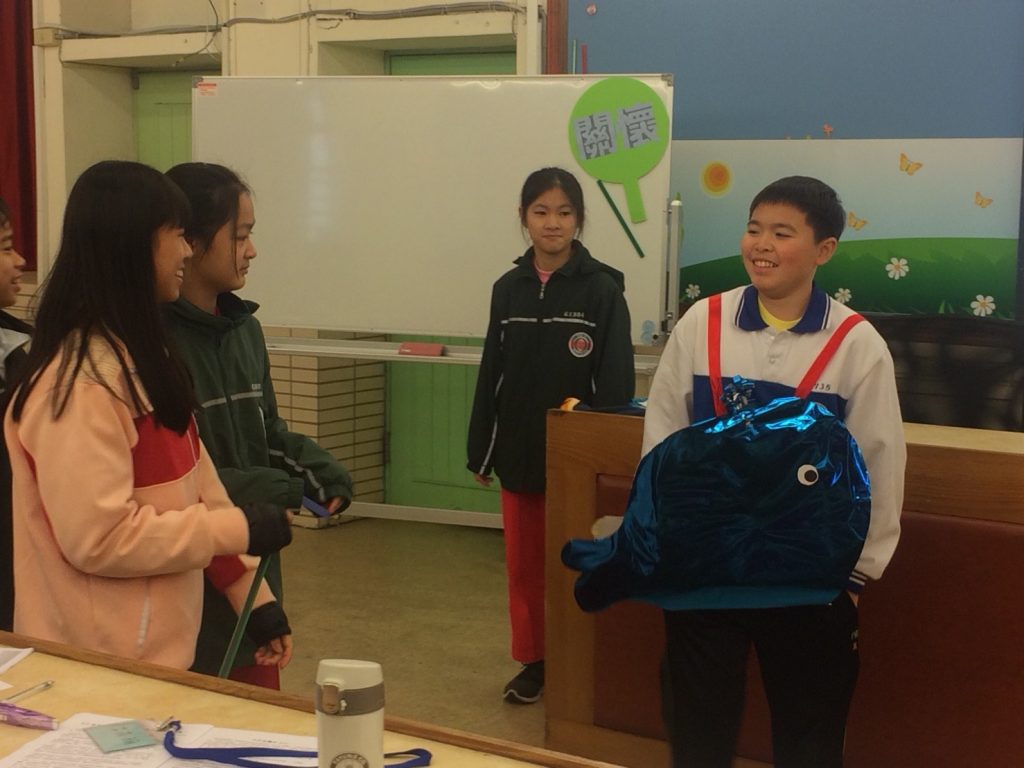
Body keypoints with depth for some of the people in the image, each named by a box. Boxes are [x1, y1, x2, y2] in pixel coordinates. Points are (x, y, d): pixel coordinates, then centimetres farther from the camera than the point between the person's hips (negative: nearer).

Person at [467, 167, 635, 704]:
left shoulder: (603, 290, -7)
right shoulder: (508, 288, 6)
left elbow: (616, 384, -9)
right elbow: (491, 374, 9)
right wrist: (480, 451, 9)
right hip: (518, 452, 4)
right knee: (522, 564, 12)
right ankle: (533, 660, 26)